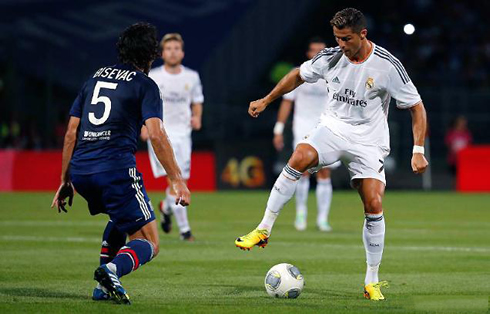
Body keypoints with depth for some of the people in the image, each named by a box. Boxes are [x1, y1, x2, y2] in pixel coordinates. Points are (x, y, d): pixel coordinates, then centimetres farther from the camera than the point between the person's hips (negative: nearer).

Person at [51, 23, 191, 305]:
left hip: (81, 170, 7)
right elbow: (156, 135, -11)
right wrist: (178, 181, -11)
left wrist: (65, 181, 23)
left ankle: (103, 287, 22)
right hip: (116, 169, -7)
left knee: (121, 217, 34)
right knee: (149, 243, 1)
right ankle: (112, 270, -31)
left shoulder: (95, 78, 20)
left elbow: (71, 133, 18)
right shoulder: (145, 85, 3)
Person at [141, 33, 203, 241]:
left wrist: (197, 118, -3)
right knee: (174, 180, -15)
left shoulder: (192, 77, 6)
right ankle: (184, 228, -12)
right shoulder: (151, 78, -3)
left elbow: (197, 102, 17)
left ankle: (166, 208, 40)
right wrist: (144, 126, -9)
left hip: (183, 133, 4)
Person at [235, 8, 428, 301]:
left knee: (374, 206, -13)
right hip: (333, 127, 2)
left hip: (368, 140, -2)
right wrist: (266, 100, 17)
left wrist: (418, 151, -15)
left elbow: (417, 107, -8)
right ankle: (264, 230, -23)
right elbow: (299, 75, 15)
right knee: (299, 158, -29)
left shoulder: (388, 66, -14)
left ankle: (372, 281, 1)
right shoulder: (331, 57, -5)